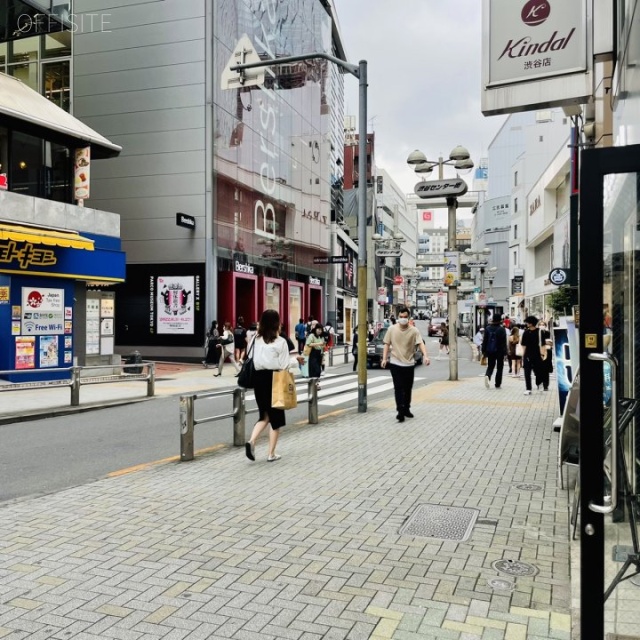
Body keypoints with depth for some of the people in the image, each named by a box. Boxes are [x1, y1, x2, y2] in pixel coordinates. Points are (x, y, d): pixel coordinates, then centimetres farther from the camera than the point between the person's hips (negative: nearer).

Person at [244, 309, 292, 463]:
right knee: (275, 417, 9)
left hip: (259, 378, 4)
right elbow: (284, 365, -9)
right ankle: (271, 454, 13)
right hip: (274, 378, -4)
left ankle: (251, 441, -5)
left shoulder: (256, 339, 0)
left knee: (264, 415, 18)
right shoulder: (280, 341, -10)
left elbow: (251, 359, 1)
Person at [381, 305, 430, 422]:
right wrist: (384, 358, -6)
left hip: (409, 364, 1)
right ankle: (400, 411, -4)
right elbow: (387, 344, 3)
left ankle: (406, 409, 28)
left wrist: (425, 356, -29)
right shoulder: (391, 329, -2)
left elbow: (420, 343, -13)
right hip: (396, 363, -1)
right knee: (398, 388, -6)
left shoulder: (414, 330, -5)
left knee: (408, 388, 12)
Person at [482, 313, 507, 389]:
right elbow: (504, 342, -10)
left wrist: (484, 351, 8)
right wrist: (505, 352, -7)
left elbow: (484, 341, 3)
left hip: (490, 351, 3)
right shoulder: (502, 329, -9)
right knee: (499, 368, 9)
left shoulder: (488, 329, 1)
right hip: (499, 351, -3)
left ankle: (487, 376, -19)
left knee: (490, 366, 12)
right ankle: (498, 384, 10)